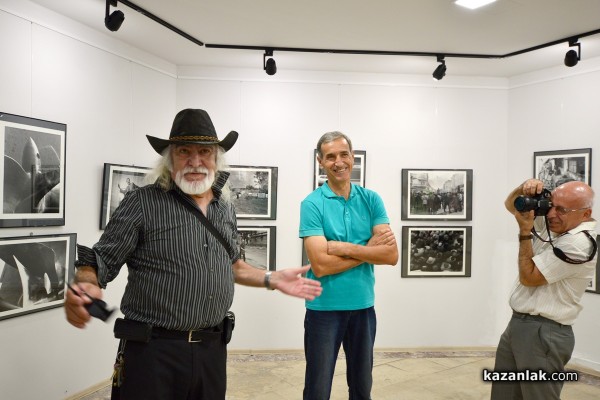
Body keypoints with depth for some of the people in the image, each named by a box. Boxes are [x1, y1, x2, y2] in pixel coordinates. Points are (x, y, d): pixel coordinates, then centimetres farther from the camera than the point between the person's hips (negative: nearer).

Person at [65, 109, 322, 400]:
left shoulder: (226, 209, 8)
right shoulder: (142, 204, -10)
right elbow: (99, 263, -10)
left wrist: (273, 280, 11)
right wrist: (83, 287, -30)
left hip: (212, 349, 6)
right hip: (153, 351, -5)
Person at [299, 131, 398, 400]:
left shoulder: (371, 200, 0)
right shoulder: (312, 204, -10)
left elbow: (391, 255, -8)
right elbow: (320, 265, -19)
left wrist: (346, 248, -18)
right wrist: (368, 248, -12)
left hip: (363, 306, 4)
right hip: (324, 308, -3)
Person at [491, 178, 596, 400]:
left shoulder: (579, 243, -20)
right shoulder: (551, 223, 5)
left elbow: (528, 277, -17)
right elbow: (511, 205, 15)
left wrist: (525, 231, -14)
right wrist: (526, 187, -7)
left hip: (543, 333, -8)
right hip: (517, 324, 9)